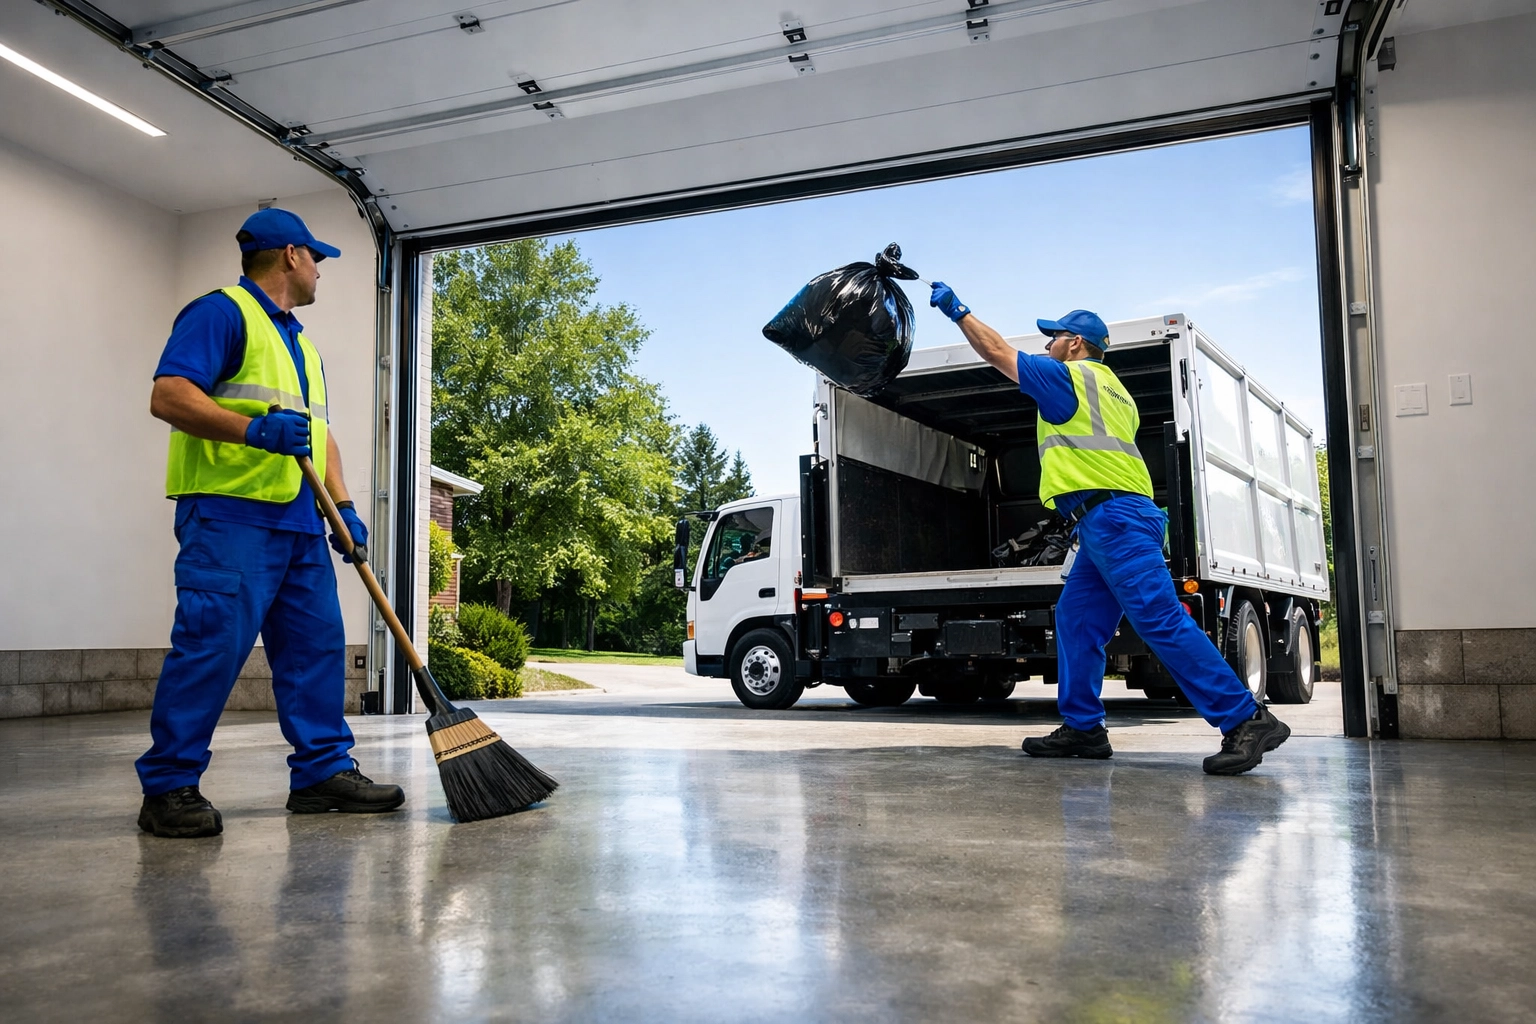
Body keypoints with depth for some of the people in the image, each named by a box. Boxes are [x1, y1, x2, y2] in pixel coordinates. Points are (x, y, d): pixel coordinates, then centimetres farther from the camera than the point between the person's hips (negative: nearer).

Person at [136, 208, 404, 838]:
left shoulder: (301, 343, 26)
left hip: (299, 523, 9)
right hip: (229, 514, -9)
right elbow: (168, 395, -14)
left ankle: (322, 770, 13)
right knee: (211, 644, -10)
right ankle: (168, 787, 0)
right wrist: (257, 430, -27)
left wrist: (342, 507, 15)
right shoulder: (221, 313, -2)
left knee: (317, 644, 6)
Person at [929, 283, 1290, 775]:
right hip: (1110, 523, 10)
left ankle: (1246, 720, -16)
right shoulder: (1111, 388, 28)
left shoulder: (1071, 376, 0)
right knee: (1075, 618, 11)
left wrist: (958, 310, 13)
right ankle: (1082, 727, 12)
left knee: (1162, 621, -15)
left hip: (1112, 515, -10)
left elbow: (997, 352, 3)